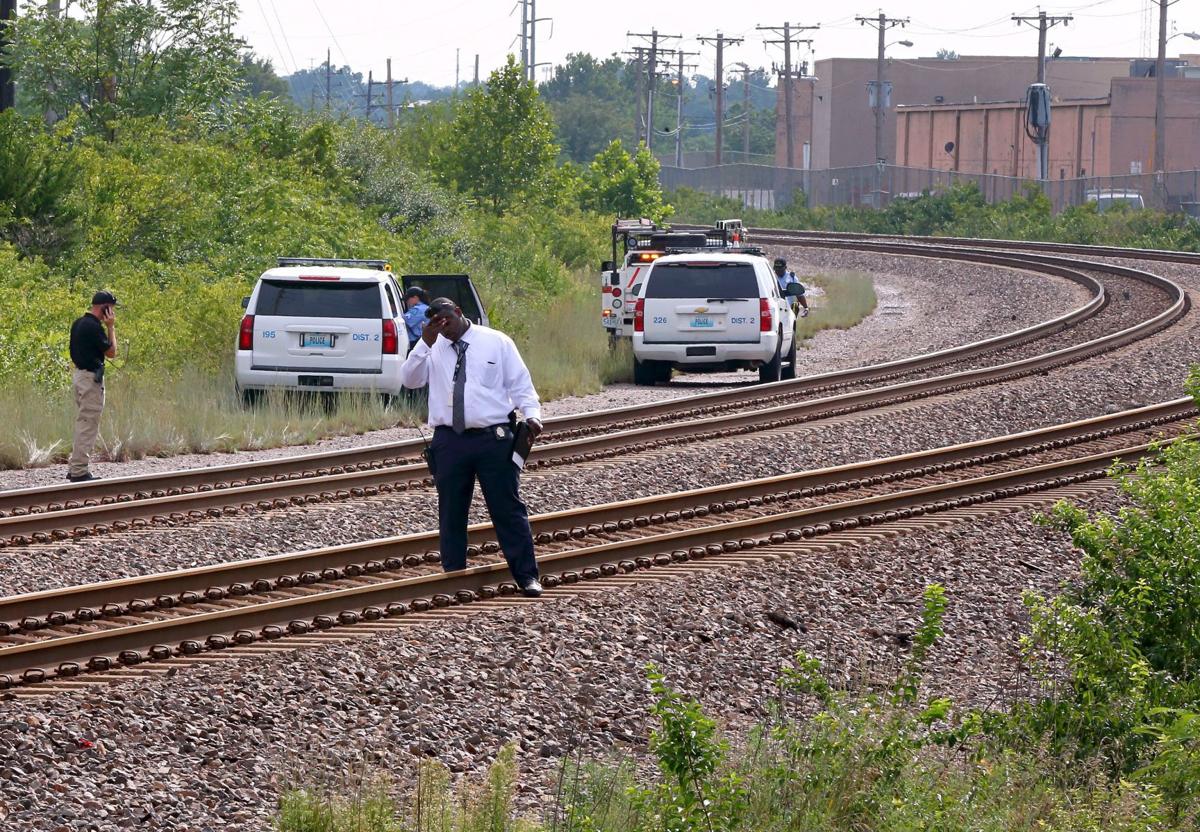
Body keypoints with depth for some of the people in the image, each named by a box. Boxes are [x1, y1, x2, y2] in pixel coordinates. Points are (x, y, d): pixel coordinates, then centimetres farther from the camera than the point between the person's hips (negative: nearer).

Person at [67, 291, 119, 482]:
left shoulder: (78, 323, 11)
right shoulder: (94, 326, -18)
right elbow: (111, 352, -12)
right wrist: (111, 327, -9)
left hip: (78, 374, 10)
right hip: (91, 378, -10)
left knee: (83, 423, 16)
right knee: (89, 425, -7)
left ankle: (74, 468, 17)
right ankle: (79, 472, -8)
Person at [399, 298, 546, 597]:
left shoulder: (496, 342, 4)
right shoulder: (432, 349, 8)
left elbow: (521, 383, 4)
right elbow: (409, 379, -4)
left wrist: (531, 415, -13)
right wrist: (425, 343, -14)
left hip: (494, 438, -2)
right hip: (449, 441, 2)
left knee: (508, 510, -1)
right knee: (451, 513, 7)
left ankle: (527, 577, 4)